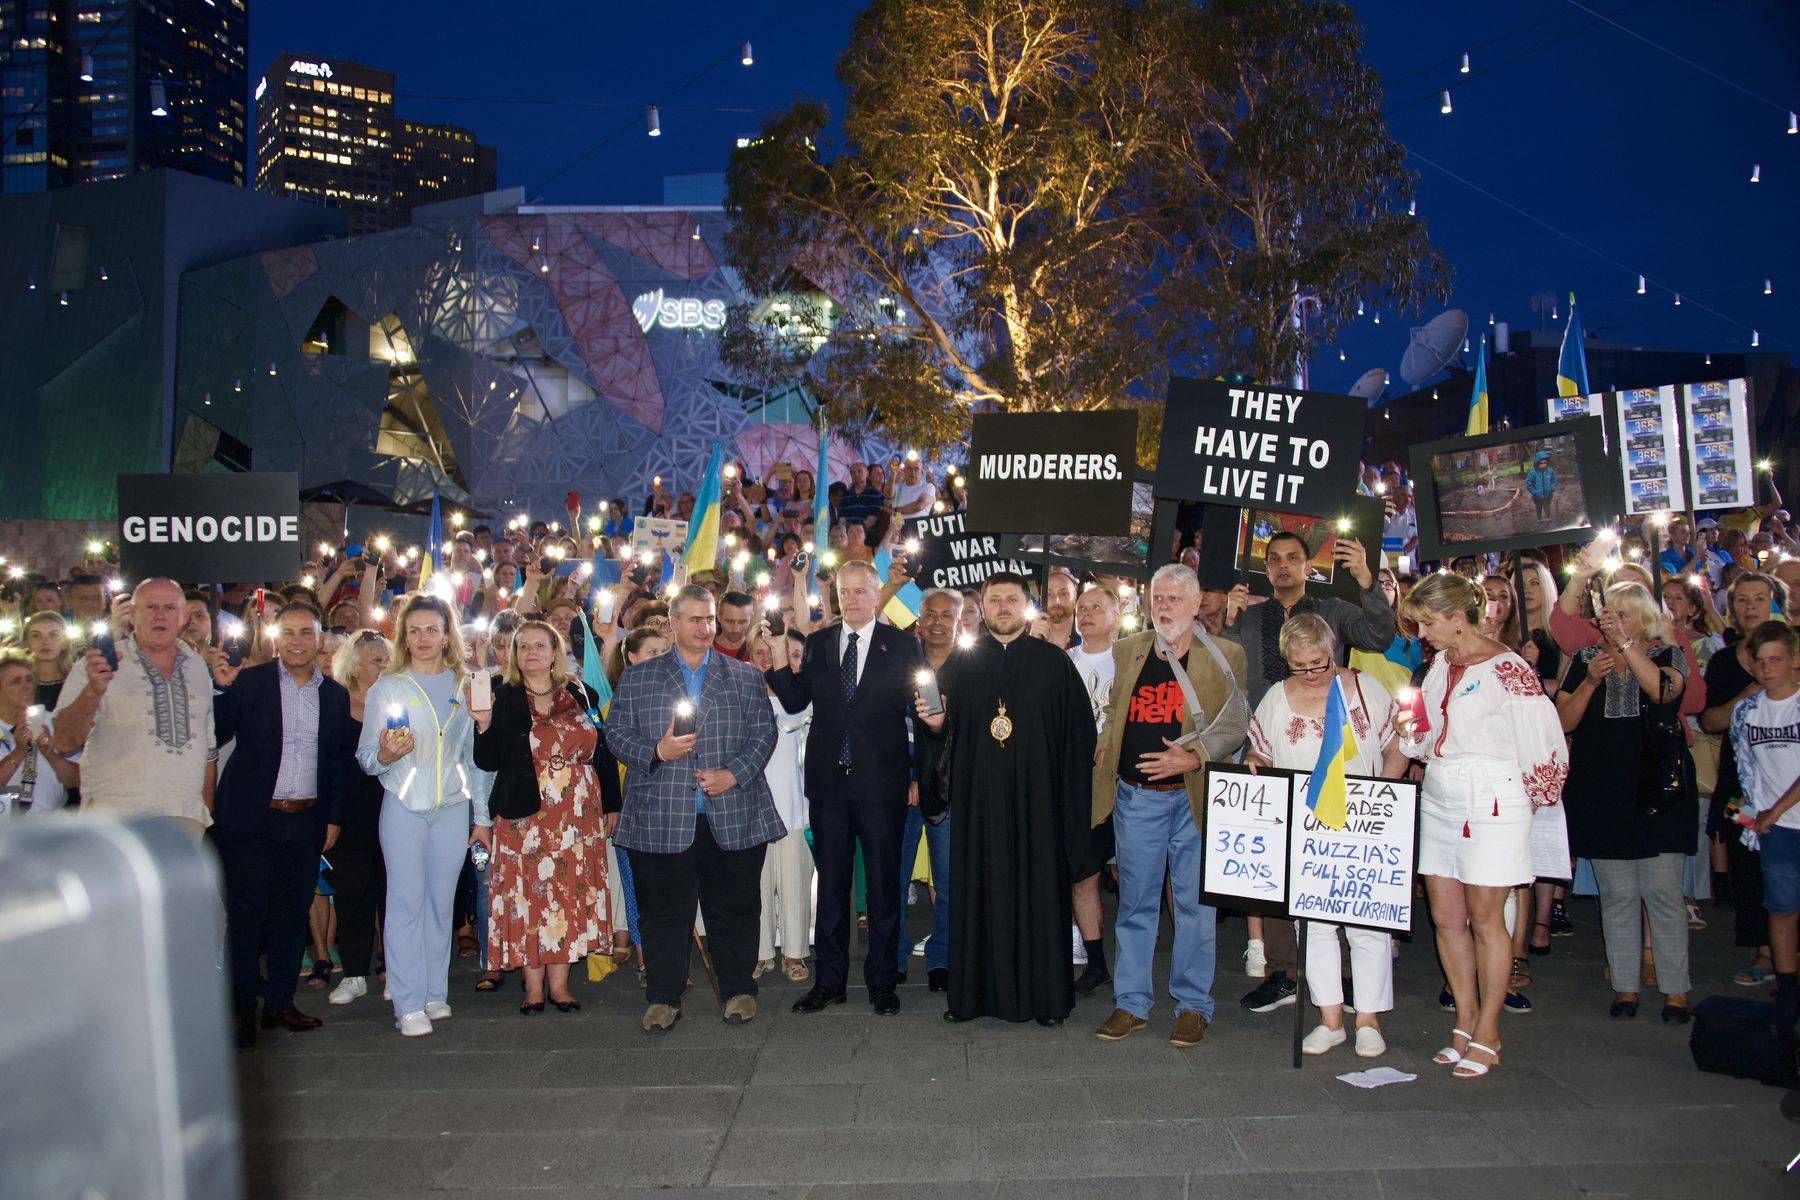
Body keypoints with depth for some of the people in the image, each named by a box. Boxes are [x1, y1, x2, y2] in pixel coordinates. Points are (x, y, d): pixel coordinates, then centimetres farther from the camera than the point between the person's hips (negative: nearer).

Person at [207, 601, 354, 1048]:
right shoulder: (248, 682, -1)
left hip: (307, 822, 3)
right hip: (252, 819, -3)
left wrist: (334, 817, 7)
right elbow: (216, 736, -8)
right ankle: (241, 1010, 13)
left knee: (292, 913, 10)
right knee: (245, 914, 2)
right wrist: (222, 689, -21)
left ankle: (280, 1002, 20)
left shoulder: (336, 695, 7)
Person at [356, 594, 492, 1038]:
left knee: (441, 901, 7)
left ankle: (435, 993, 19)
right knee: (406, 901, -3)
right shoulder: (387, 687, 2)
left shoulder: (464, 685, 8)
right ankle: (409, 1004, 4)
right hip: (404, 806, -2)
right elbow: (366, 757, 0)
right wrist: (386, 755, -23)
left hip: (453, 807, 2)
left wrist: (482, 814, 11)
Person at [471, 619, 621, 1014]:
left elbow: (604, 753, 10)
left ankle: (559, 983, 12)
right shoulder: (503, 699, 1)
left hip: (577, 815, 2)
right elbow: (488, 762, -3)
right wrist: (484, 724, -20)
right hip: (524, 815, -2)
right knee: (529, 895, -1)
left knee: (570, 892, 3)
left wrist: (611, 805, 8)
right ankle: (534, 986, 9)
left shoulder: (581, 696, 7)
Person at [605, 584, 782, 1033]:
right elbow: (616, 734, 5)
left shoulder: (745, 676, 10)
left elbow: (764, 732, 5)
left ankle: (738, 990, 23)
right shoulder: (637, 678, 9)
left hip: (733, 819, 1)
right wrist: (656, 751, -13)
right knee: (663, 912, 5)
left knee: (733, 909, 8)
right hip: (660, 821, 0)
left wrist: (734, 773, -9)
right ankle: (663, 998, 17)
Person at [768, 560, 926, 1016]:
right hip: (829, 781, 3)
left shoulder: (902, 646, 0)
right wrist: (779, 665, -14)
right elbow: (795, 702, 4)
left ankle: (882, 982, 19)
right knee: (831, 883, 11)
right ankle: (829, 980, 21)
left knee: (883, 884, 7)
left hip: (883, 782, -3)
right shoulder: (817, 644, 8)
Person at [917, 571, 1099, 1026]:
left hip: (1035, 798, -1)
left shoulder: (1053, 662, 2)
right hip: (978, 797, 2)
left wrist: (1070, 796, -9)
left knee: (1038, 888, 3)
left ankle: (1045, 994, 13)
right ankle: (975, 991, 15)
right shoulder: (962, 664, 8)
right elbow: (944, 727, 10)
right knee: (978, 890, 5)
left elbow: (1079, 732, -2)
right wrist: (933, 722, -13)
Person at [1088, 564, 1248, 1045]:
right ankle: (1131, 1003, 19)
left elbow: (1235, 726, -3)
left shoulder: (1225, 657, 0)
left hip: (1194, 796, -2)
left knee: (1196, 903, 4)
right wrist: (1102, 751, 4)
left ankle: (1193, 1005, 17)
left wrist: (1193, 758, -17)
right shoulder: (1124, 652, 10)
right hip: (1135, 794, 3)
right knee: (1135, 901, 9)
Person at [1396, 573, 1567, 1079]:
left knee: (1485, 920, 1)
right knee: (1446, 917, 9)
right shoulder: (1441, 663, 11)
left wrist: (1530, 797, -3)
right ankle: (1465, 1024, 22)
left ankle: (1487, 1035, 14)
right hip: (1439, 799, 7)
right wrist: (1411, 731, 0)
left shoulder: (1506, 670, -13)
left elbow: (1540, 739, -11)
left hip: (1491, 801, -7)